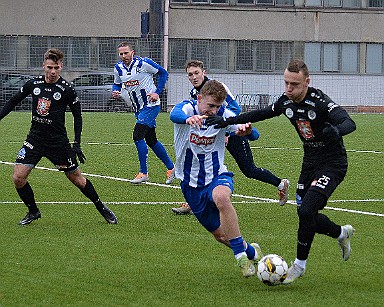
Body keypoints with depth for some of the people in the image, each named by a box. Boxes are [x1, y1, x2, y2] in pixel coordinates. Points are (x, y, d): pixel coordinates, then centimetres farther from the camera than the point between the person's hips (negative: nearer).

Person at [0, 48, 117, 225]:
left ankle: (101, 208, 24)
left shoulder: (66, 90, -9)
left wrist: (77, 144, -3)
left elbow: (77, 116, 1)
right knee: (18, 178, -9)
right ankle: (33, 212, 13)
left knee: (77, 179, 3)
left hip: (58, 142, -3)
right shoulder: (33, 84, -1)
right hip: (35, 138, 3)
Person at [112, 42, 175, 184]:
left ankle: (143, 173, -9)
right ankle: (171, 168, 26)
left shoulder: (143, 63, -15)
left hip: (150, 105, -7)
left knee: (138, 136, -16)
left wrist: (157, 92, -12)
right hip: (138, 108, 7)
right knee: (151, 140, 12)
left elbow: (163, 73, -5)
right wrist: (115, 92, -7)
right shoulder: (118, 68, 2)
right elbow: (117, 84, 17)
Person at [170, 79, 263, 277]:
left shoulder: (223, 115, -10)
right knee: (220, 235, 7)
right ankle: (251, 252, 37)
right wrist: (188, 119, -64)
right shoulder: (188, 109, -15)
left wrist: (245, 130, -46)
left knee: (221, 197, -38)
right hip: (191, 184, 1)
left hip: (217, 175, -1)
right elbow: (175, 115, -39)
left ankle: (241, 255, -31)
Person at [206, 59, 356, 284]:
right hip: (310, 162, 8)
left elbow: (349, 123, -36)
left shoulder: (319, 101, -24)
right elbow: (263, 113, 14)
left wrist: (336, 130, -59)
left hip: (333, 163, -7)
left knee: (306, 211, -20)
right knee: (306, 216, 9)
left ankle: (300, 265, -3)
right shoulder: (286, 102, -3)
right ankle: (342, 233, 39)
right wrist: (228, 121, 9)